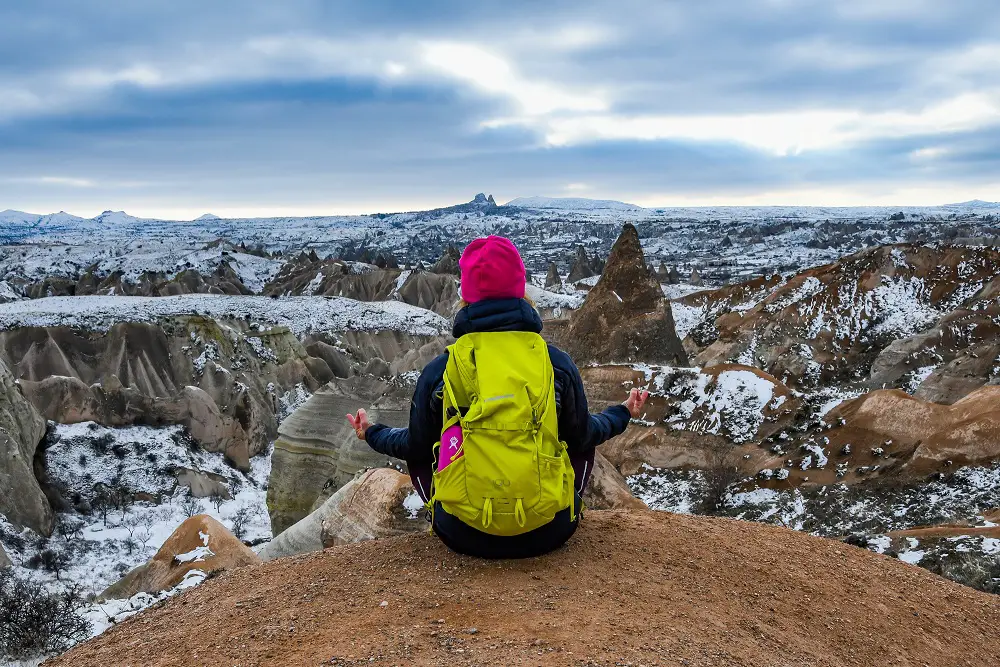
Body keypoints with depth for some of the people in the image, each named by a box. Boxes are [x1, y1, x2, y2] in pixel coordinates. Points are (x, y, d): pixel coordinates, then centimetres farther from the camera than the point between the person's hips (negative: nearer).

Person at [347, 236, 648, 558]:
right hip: (549, 533, 1)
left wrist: (372, 433, 33)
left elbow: (415, 446, 10)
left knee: (417, 452, 25)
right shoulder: (558, 363, -3)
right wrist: (624, 412, 34)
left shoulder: (438, 371, -4)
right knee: (581, 443, 27)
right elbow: (583, 435, 12)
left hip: (465, 536, 0)